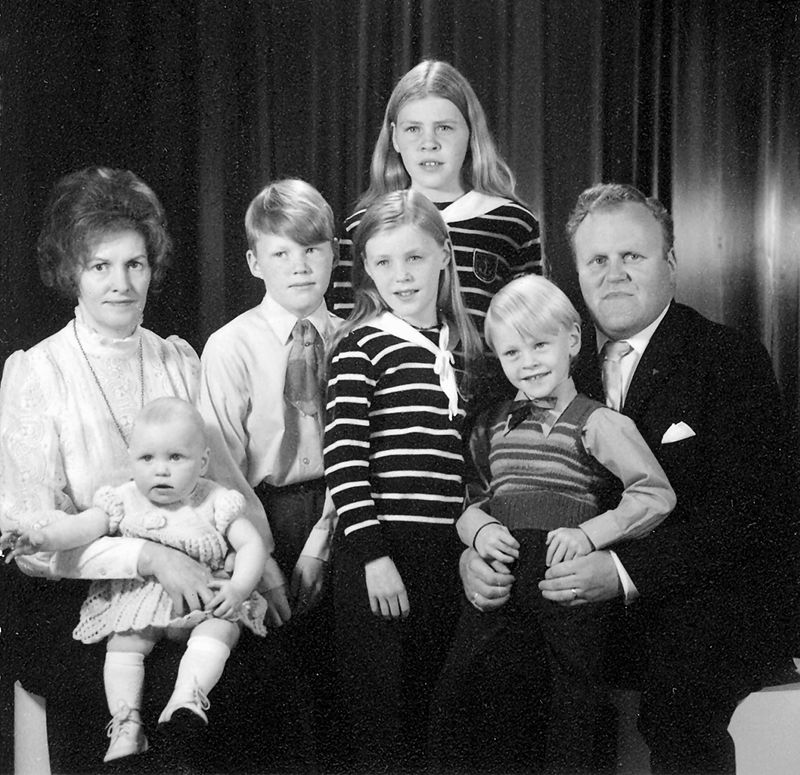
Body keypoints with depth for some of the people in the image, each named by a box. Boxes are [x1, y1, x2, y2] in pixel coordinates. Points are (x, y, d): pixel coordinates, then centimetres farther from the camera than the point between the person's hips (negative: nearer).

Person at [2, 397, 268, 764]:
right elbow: (84, 526, -12)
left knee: (219, 630, -28)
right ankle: (126, 724, -21)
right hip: (139, 597, 1)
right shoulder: (124, 501, 1)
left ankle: (185, 699, -38)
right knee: (123, 644, -21)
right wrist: (43, 538, -31)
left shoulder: (215, 503, -2)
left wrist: (239, 587, -17)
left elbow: (252, 544, -1)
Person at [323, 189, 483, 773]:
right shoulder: (361, 346, -5)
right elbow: (342, 458, -12)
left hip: (446, 554, 6)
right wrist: (373, 553, -15)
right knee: (378, 728, 3)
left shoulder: (461, 348, 13)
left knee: (424, 723, 15)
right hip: (379, 553, -5)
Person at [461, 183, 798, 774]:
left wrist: (627, 573, -26)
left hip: (717, 601, -4)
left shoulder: (732, 360, -3)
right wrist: (473, 553, -13)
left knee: (679, 662, -34)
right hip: (581, 611, 4)